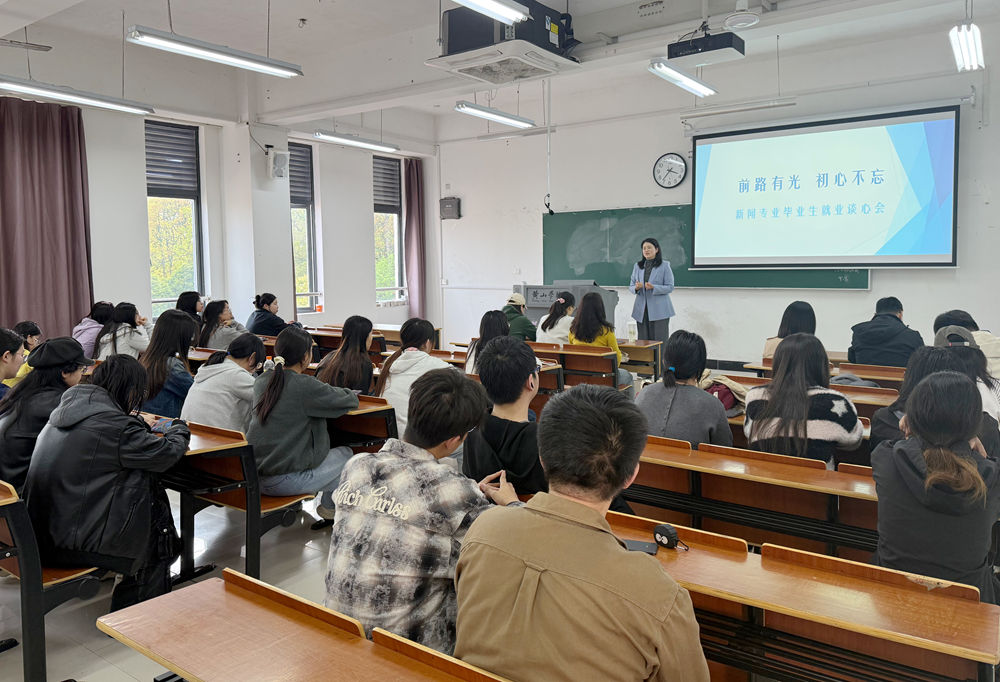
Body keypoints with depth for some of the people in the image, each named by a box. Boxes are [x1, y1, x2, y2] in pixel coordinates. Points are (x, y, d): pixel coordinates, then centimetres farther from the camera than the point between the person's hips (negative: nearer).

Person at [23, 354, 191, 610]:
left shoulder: (66, 407, 5)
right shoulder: (115, 426, -21)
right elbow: (167, 453, -10)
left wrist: (140, 425, 19)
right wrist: (179, 429, 10)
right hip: (70, 540, -8)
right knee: (159, 537, 9)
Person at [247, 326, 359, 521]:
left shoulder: (262, 381, 3)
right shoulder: (305, 386, -19)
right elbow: (351, 400, -8)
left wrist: (329, 391, 16)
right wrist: (344, 392, 15)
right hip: (281, 481, -7)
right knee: (346, 454, 13)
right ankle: (329, 506, 30)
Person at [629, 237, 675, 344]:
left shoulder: (664, 266, 0)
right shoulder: (637, 266, 13)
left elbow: (670, 287, -4)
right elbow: (631, 285, 12)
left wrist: (653, 287, -20)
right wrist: (636, 288, -12)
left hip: (659, 310, -4)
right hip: (642, 310, 4)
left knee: (659, 339, -6)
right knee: (643, 340, 5)